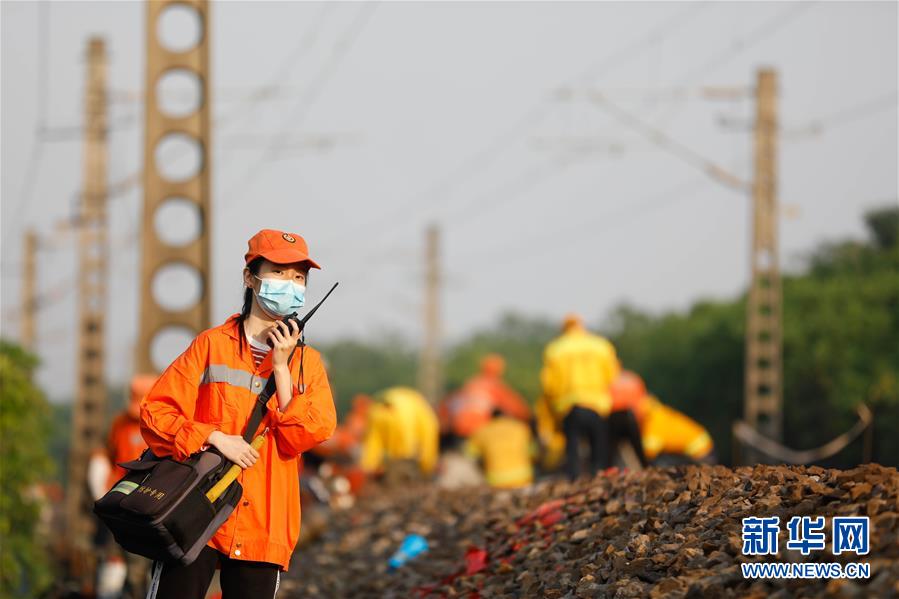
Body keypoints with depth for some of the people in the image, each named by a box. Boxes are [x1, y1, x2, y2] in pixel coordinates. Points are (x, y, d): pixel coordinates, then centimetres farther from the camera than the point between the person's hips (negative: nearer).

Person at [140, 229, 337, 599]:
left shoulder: (307, 362, 13)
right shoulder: (212, 344, 7)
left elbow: (302, 438, -1)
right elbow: (155, 412, 0)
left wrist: (281, 369, -5)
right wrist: (215, 437, -12)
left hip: (263, 526, 2)